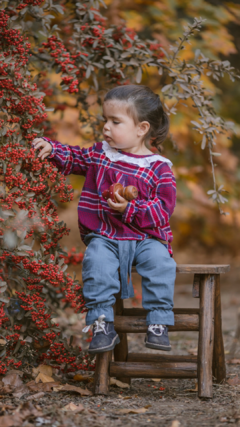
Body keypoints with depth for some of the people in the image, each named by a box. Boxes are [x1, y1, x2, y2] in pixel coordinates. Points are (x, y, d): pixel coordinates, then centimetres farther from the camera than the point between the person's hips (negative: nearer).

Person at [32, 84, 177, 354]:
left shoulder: (158, 167, -2)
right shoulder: (100, 154, 11)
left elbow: (163, 208, -9)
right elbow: (73, 159, 27)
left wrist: (129, 209, -22)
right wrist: (52, 150, 7)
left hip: (145, 238, -2)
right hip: (104, 237, 2)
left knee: (159, 261, -30)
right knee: (97, 261, -29)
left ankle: (158, 323, -21)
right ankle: (102, 323, -23)